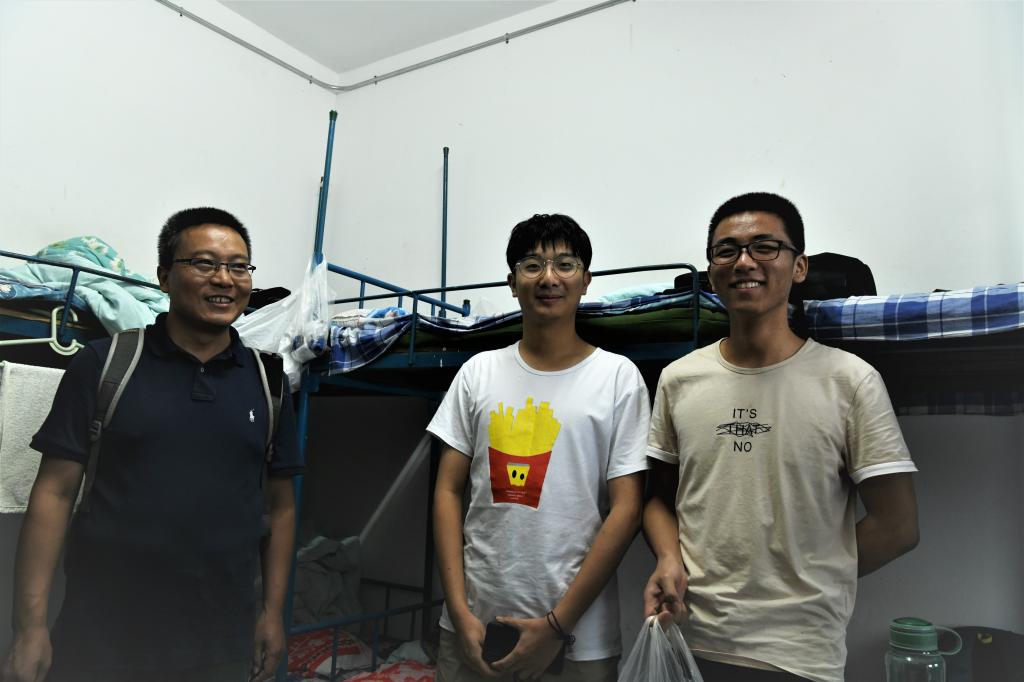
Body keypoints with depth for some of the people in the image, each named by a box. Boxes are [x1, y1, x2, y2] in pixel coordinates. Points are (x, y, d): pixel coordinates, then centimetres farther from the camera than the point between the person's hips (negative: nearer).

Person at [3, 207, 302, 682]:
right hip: (102, 638, -2)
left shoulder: (267, 382, 2)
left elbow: (279, 505, 5)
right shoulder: (105, 365, -5)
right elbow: (55, 492, -5)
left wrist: (273, 612, 4)